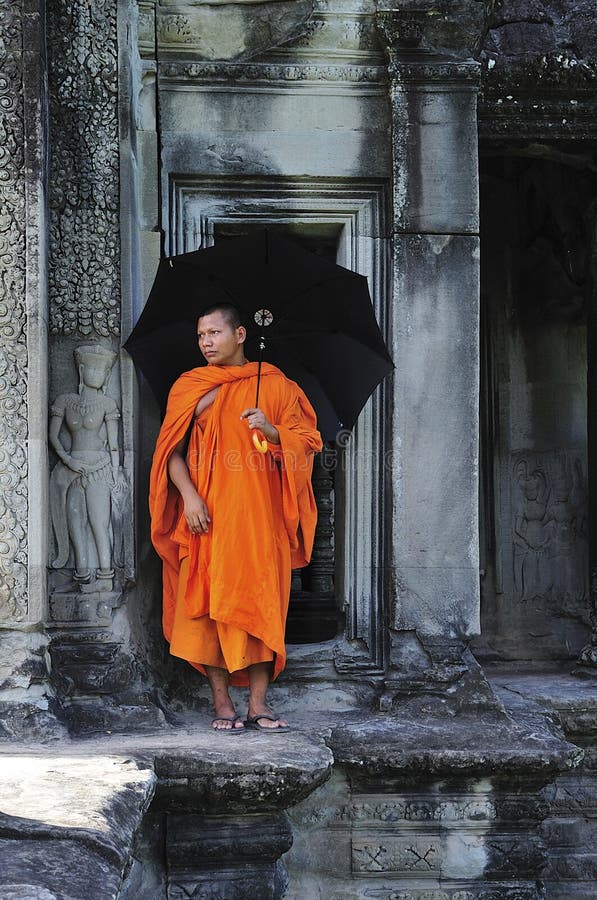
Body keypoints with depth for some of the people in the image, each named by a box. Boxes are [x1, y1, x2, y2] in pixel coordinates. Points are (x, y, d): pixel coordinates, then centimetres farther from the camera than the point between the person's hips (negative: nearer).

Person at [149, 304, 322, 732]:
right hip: (206, 516, 0)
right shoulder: (190, 387, 9)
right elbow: (172, 451, 3)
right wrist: (189, 495, -12)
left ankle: (258, 704, 2)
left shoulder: (275, 386, 8)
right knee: (209, 605, -3)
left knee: (261, 605, -2)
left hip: (260, 516, 0)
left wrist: (271, 431, -13)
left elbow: (306, 444, 6)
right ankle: (222, 703, 5)